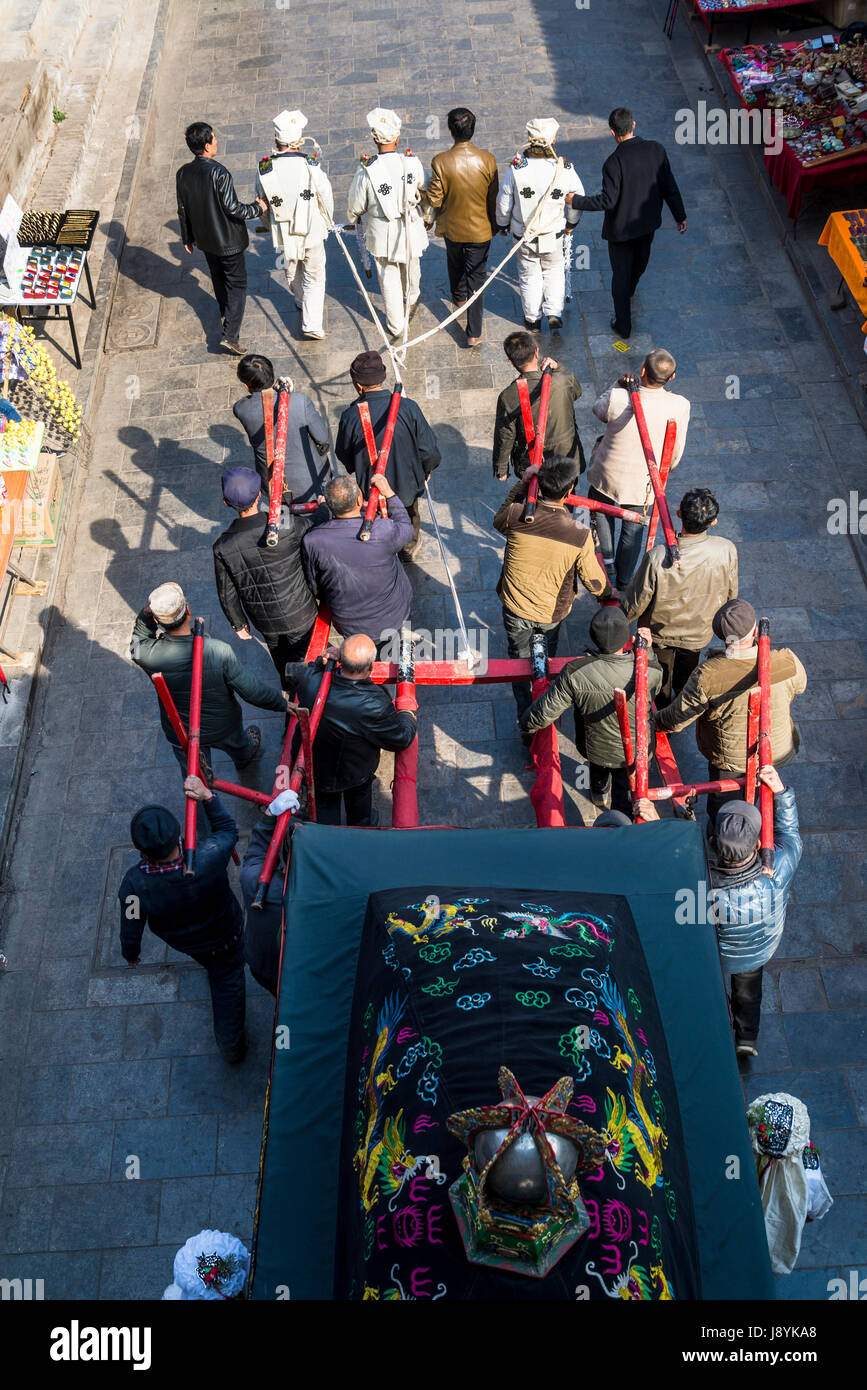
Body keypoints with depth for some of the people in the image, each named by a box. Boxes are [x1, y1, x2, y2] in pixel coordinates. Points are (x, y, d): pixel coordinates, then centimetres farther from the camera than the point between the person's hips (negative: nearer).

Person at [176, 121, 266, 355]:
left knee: (218, 276, 28)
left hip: (205, 239, 7)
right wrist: (257, 207, -7)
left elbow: (183, 210, 4)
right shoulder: (219, 173, -27)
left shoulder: (183, 173, -6)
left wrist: (187, 237, 18)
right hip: (228, 240, -7)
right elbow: (233, 208, -24)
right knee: (237, 284, 3)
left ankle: (226, 313, 51)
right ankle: (230, 334, -6)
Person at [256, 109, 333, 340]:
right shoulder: (310, 165, -19)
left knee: (291, 272, 27)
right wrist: (327, 221, 13)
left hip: (283, 233, 2)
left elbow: (263, 202, 0)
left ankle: (302, 303, 53)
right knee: (314, 277, 11)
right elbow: (326, 197, -7)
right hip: (312, 231, -2)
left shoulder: (265, 168, -14)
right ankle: (312, 323, 4)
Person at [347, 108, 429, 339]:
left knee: (389, 279, 16)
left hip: (382, 235, -2)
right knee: (411, 269, 29)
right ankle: (410, 301, 59)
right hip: (411, 231, 2)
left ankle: (395, 326, 28)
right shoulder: (413, 164, -18)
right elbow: (424, 194, 0)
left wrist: (354, 219, 15)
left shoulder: (366, 173, -23)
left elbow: (356, 208, -8)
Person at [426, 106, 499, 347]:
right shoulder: (487, 159, -17)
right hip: (480, 229, 0)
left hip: (452, 227, 1)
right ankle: (473, 333, 5)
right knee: (476, 276, 8)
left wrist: (430, 188, 7)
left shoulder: (440, 162, -21)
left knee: (455, 264, 30)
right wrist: (495, 223, 10)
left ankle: (459, 297, 59)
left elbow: (434, 200, -16)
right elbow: (493, 197, -6)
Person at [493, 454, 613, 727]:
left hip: (516, 610, -1)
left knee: (521, 663, 20)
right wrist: (610, 594, 12)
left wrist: (521, 485, 2)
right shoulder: (580, 536, -25)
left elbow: (498, 522, 3)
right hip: (552, 613, 1)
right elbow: (593, 582, -10)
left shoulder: (516, 515, -25)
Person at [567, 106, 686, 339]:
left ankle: (623, 326, 17)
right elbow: (669, 187, -4)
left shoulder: (614, 162, -27)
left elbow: (608, 201, -27)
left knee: (621, 274, 10)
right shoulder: (656, 150, -10)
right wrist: (680, 215, 7)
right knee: (640, 261, 30)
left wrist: (576, 200, -16)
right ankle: (630, 289, 61)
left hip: (621, 228, -5)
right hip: (648, 222, 5)